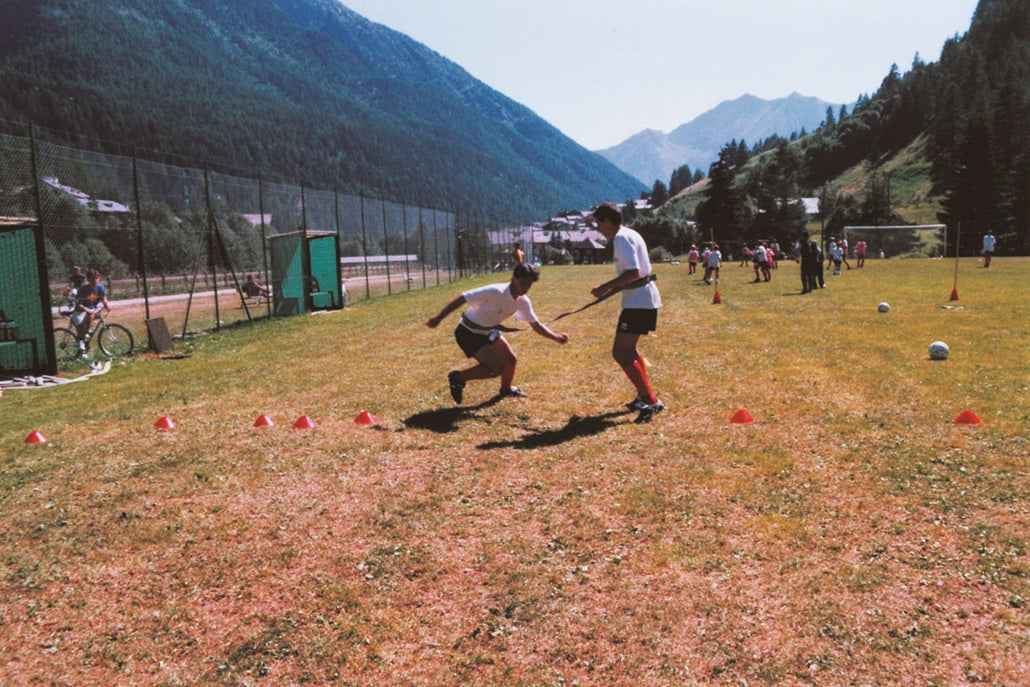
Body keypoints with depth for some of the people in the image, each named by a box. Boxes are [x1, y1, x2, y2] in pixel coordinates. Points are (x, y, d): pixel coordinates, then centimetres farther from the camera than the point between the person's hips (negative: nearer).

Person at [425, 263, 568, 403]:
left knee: (510, 360, 8)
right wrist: (438, 318, -35)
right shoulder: (496, 292, -31)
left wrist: (556, 337, -7)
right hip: (468, 334, -8)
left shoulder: (523, 301, -6)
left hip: (489, 332, 8)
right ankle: (457, 377, 4)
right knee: (497, 368, -14)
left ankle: (505, 390, 37)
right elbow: (462, 298, -31)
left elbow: (536, 325, 4)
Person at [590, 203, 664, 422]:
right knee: (628, 349, 22)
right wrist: (610, 287, 17)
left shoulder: (621, 238, -13)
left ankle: (651, 401, -11)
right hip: (645, 299, 11)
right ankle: (644, 396, 30)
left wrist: (605, 287, -18)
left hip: (638, 302, -11)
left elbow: (633, 272, -24)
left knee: (620, 352, -12)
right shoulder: (630, 235, 18)